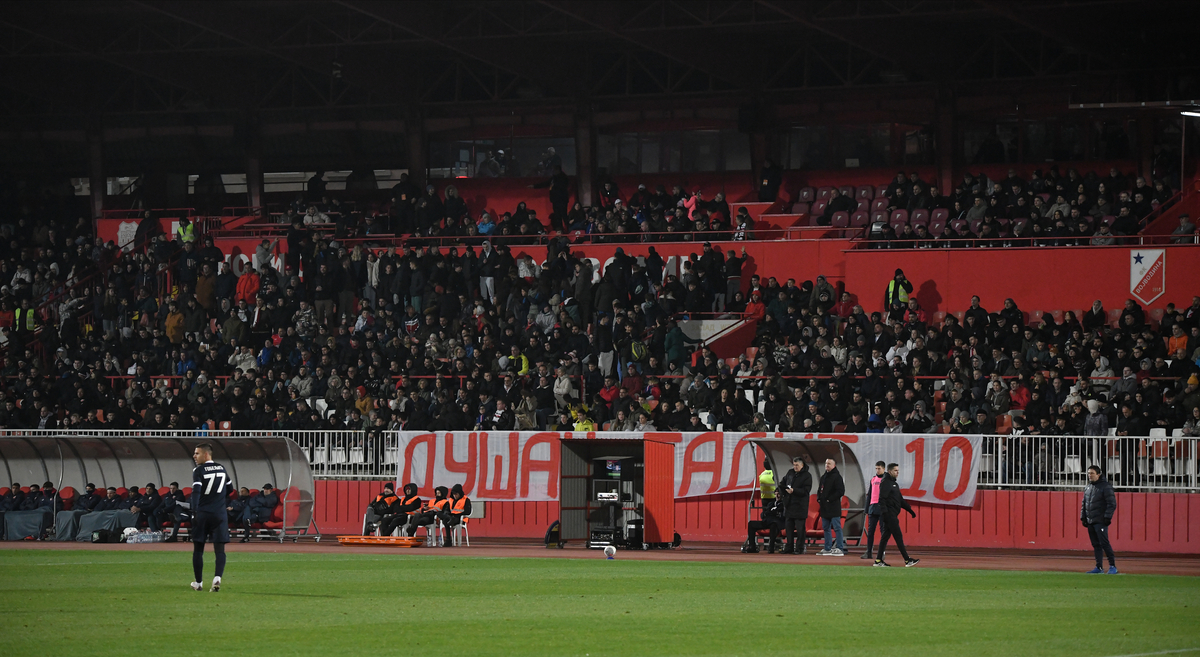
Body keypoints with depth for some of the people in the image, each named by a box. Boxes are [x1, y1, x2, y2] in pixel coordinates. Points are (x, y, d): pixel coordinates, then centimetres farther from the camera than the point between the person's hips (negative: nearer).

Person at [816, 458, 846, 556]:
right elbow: (820, 489, 26)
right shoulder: (823, 477, 18)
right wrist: (819, 498, 7)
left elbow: (840, 491, -13)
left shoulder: (837, 477, -7)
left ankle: (840, 549, -9)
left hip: (834, 507, -9)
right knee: (826, 528, 10)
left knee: (837, 528, -8)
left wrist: (830, 499, -15)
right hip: (825, 507, 9)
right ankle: (828, 549, 16)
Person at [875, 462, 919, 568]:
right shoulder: (885, 483, -10)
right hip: (889, 514, -10)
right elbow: (882, 499, -18)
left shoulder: (894, 483, 21)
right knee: (898, 536, -10)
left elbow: (900, 500, 28)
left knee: (886, 536, 10)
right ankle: (907, 560, -11)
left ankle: (878, 560, 12)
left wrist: (909, 510, 24)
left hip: (893, 515, 10)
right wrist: (884, 512, -26)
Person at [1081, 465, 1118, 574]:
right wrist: (1083, 517, 18)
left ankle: (1113, 566, -9)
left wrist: (1107, 517, -16)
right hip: (1090, 522, 8)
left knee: (1104, 543, -13)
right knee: (1096, 545, 8)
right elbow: (1084, 504, 25)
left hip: (1100, 521, -8)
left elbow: (1112, 504, -10)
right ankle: (1099, 568, 11)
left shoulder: (1105, 486, -7)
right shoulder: (1088, 487, 16)